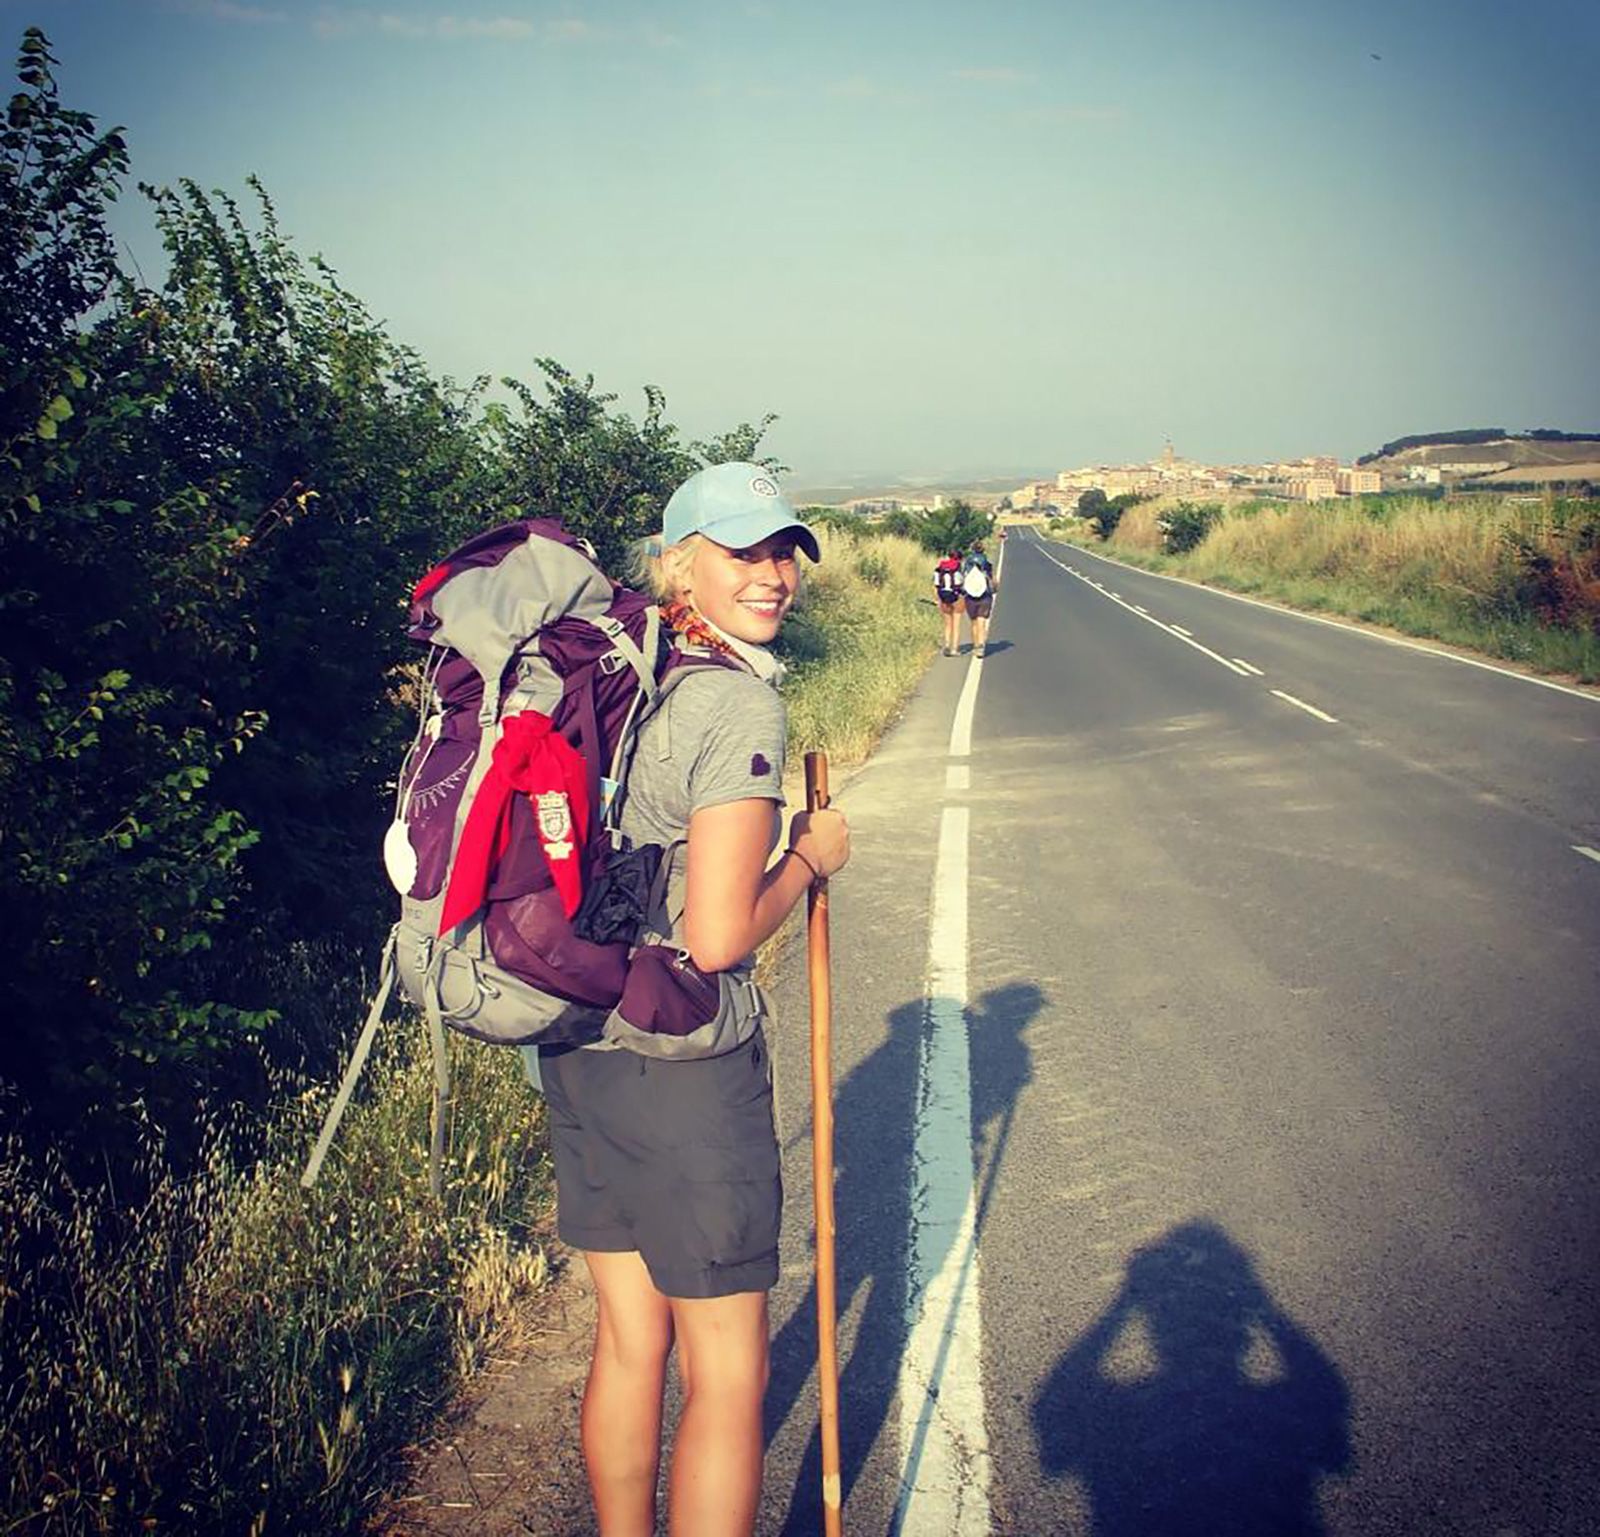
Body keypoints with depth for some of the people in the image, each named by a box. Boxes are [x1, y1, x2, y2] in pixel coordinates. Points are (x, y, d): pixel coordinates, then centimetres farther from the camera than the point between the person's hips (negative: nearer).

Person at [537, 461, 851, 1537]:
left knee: (630, 1341, 22)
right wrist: (812, 856, -6)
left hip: (579, 1045, 8)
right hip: (682, 1060, -8)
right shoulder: (740, 703, -17)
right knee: (728, 1372, 7)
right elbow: (718, 937, -22)